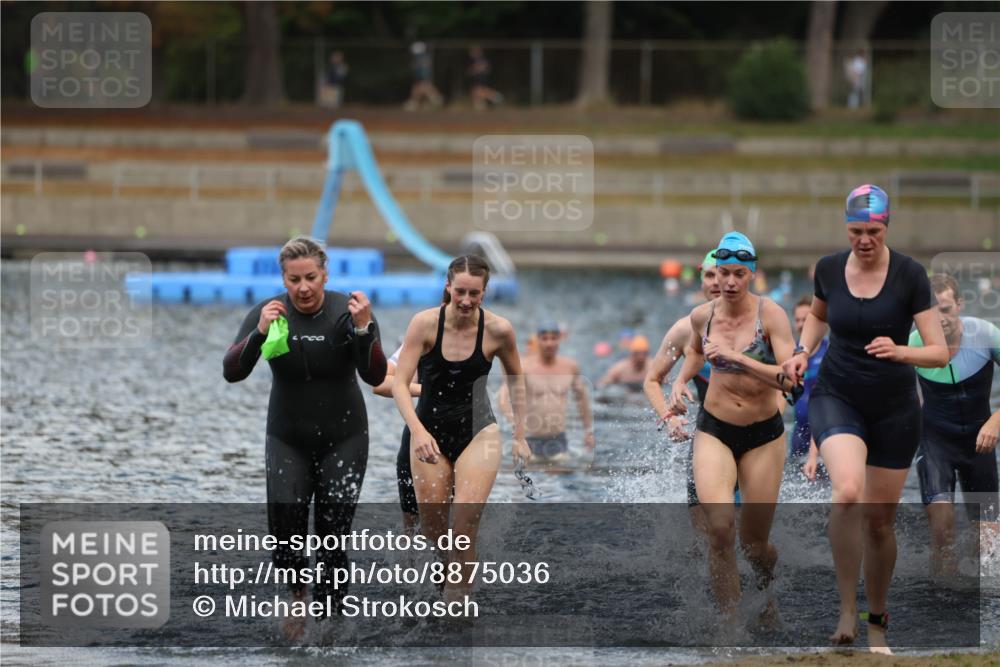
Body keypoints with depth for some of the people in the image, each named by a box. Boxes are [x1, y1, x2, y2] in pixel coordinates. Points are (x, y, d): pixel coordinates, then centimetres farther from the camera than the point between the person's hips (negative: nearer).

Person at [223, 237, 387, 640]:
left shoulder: (347, 311, -13)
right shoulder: (267, 313, -10)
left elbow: (375, 376, -20)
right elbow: (231, 372, -17)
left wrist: (363, 329, -36)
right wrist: (259, 333, -33)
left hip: (343, 439, -1)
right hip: (287, 439, 1)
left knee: (334, 533, -4)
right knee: (284, 520, -15)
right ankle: (297, 594, 12)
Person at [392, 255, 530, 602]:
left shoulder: (498, 330, -11)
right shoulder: (425, 323, -15)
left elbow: (515, 378, 8)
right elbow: (400, 384, -17)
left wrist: (520, 436, 7)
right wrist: (418, 430, -32)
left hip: (478, 433, -1)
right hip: (430, 431, 1)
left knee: (463, 529, -14)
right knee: (433, 529, 8)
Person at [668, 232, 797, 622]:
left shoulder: (771, 315, -13)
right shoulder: (702, 316, -2)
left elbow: (789, 379, -24)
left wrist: (736, 357, -29)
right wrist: (681, 381, 7)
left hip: (763, 435, -1)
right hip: (714, 432, 1)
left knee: (753, 543, 5)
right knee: (720, 529, -21)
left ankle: (767, 577, 42)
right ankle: (730, 619, -14)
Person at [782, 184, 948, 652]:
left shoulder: (909, 275, -13)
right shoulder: (829, 269, -5)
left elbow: (940, 352, -15)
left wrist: (899, 351, -34)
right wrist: (803, 351, 2)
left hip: (894, 407, 0)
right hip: (837, 397, 0)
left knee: (880, 521, 8)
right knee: (848, 493, -28)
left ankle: (877, 623, 31)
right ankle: (847, 611, -17)